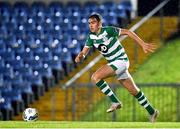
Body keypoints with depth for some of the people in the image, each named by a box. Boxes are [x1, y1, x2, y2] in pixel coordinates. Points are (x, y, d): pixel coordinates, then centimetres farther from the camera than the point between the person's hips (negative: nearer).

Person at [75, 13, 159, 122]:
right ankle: (152, 112, 27)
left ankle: (115, 102, -14)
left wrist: (143, 44, -15)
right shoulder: (91, 37, 2)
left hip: (121, 60, -7)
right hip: (113, 63, 7)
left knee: (95, 77, -22)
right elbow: (84, 52, 3)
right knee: (133, 91, 14)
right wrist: (80, 56, -22)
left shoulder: (108, 30, -18)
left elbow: (127, 32, -13)